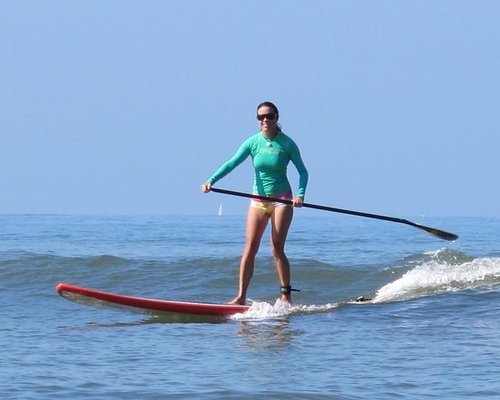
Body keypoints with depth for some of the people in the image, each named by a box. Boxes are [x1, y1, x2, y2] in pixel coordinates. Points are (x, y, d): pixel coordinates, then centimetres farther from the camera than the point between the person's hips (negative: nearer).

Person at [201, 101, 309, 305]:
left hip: (281, 200, -2)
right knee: (250, 248, -5)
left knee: (277, 249, -6)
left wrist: (300, 194, -17)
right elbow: (232, 163, -10)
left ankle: (286, 295, 5)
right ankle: (241, 296, -6)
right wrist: (211, 180, -24)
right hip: (258, 200, 2)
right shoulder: (253, 142, -2)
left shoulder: (286, 144, -6)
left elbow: (303, 171, -1)